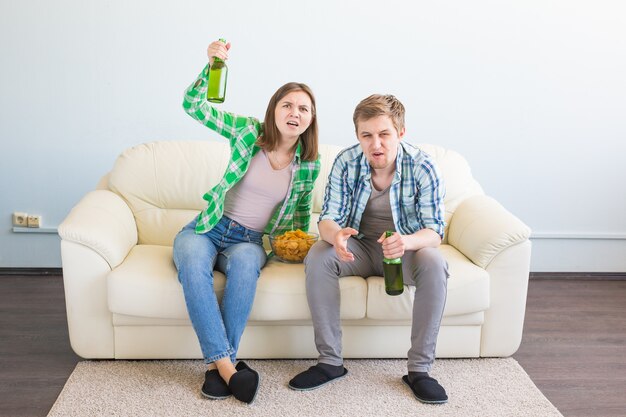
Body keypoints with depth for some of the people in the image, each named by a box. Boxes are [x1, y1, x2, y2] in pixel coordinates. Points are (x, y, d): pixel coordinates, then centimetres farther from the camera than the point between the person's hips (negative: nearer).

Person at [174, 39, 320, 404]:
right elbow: (193, 105, -7)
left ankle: (218, 364, -33)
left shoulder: (309, 165, 2)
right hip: (210, 227, 0)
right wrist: (212, 64, -20)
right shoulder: (249, 131, -2)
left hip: (252, 241, 1)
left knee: (245, 261, -38)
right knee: (192, 261, -37)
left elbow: (303, 208, 19)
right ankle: (227, 364, -37)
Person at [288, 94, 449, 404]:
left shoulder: (422, 167, -18)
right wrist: (336, 235, -40)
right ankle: (330, 362, -16)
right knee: (317, 258, -27)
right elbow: (328, 218, -13)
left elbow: (435, 232, -20)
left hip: (405, 248, -1)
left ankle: (419, 369, -20)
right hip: (359, 245, 2)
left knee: (434, 264, -33)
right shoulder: (346, 162, -13)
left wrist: (408, 242, -45)